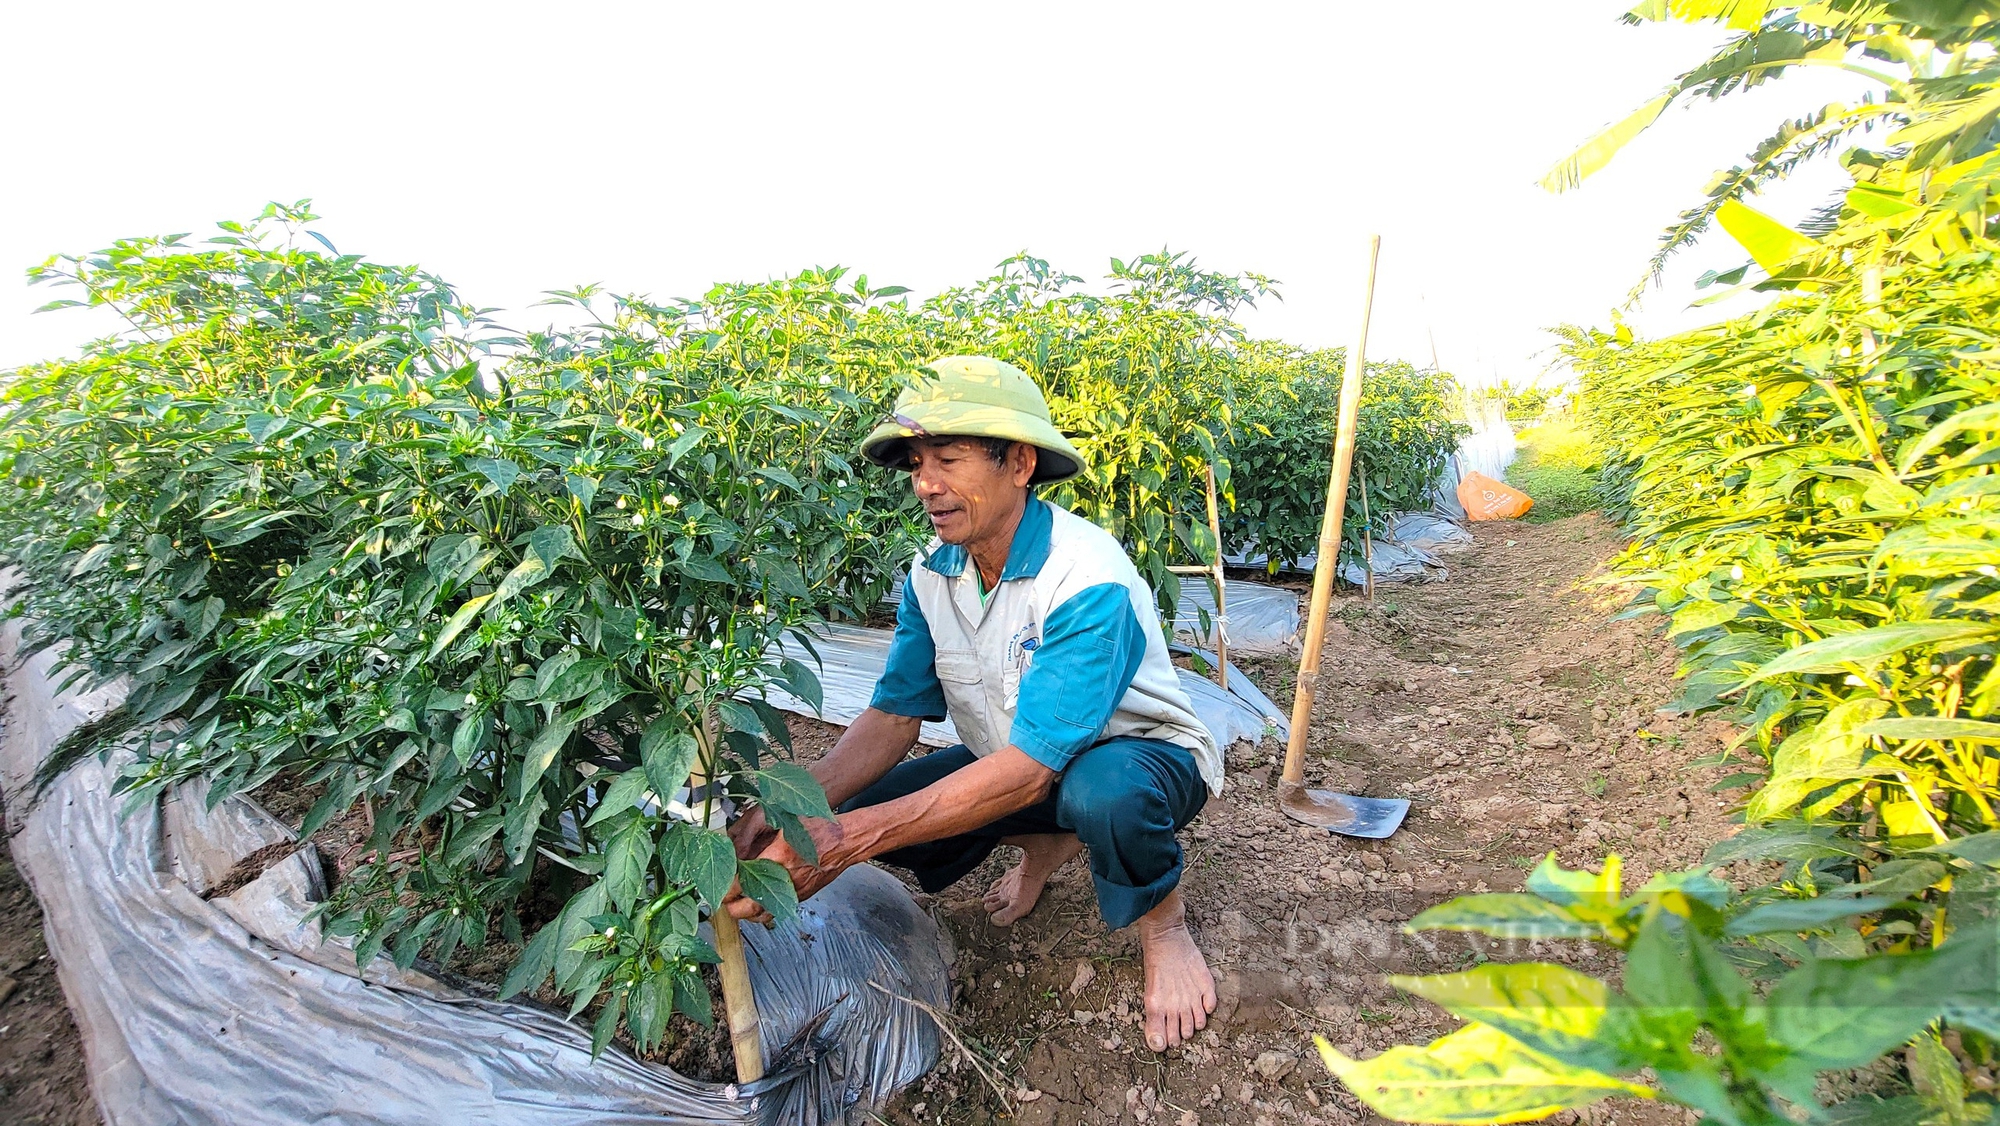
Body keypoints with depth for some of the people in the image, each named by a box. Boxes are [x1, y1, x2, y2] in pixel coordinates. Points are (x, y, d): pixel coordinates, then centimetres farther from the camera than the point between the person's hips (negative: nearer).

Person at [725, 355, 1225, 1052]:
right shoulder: (932, 575, -9)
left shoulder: (1088, 580, -32)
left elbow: (1030, 769, -37)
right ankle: (1048, 842, 14)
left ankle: (1163, 925, -4)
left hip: (1141, 756, -6)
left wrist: (848, 840, -43)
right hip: (1018, 761, 7)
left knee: (1104, 790, -41)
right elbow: (892, 717, -9)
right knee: (862, 809, -12)